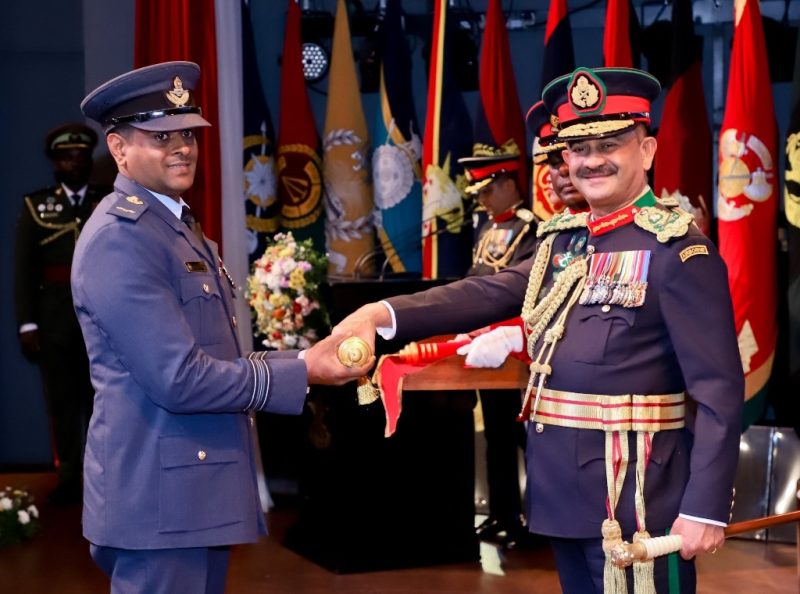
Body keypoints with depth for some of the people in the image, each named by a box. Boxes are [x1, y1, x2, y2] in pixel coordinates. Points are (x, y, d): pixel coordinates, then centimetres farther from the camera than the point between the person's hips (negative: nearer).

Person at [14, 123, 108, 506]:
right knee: (62, 400, 5)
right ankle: (69, 478, 13)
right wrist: (27, 324, -6)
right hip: (55, 318, 0)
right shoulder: (35, 205, 7)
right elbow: (23, 269, 2)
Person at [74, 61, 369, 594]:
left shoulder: (181, 227, 16)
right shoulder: (119, 238, -16)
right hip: (159, 499, -10)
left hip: (197, 488, 10)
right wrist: (301, 372, -14)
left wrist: (311, 358, 3)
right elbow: (180, 380, -22)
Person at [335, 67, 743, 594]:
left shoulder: (679, 249, -12)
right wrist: (383, 314, -16)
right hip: (566, 490, 8)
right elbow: (491, 293, 0)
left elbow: (719, 390, -16)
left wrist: (706, 508, -21)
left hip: (636, 495, -8)